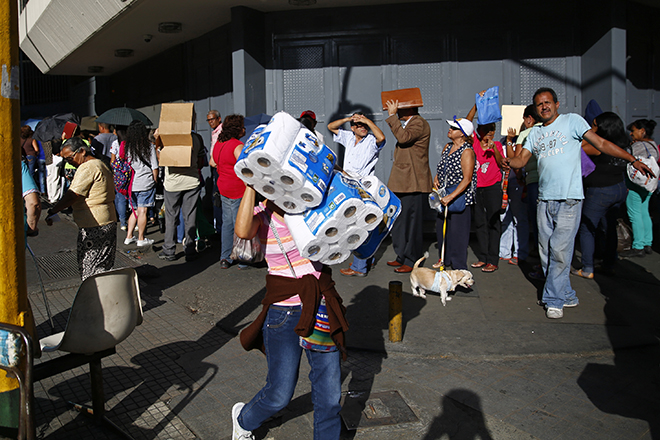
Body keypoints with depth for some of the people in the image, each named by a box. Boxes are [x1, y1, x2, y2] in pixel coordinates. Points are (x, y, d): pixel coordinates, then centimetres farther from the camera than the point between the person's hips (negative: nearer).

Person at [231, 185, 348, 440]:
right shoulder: (261, 215, -7)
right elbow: (243, 231, -30)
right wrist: (251, 186, -26)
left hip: (321, 305, 3)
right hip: (284, 311, -3)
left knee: (329, 392, 8)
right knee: (280, 393, 9)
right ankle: (243, 420, 41)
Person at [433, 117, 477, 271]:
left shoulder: (467, 152, -14)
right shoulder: (447, 147, 10)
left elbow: (467, 179, -20)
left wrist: (451, 197, -27)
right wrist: (436, 178, 6)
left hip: (459, 198, -8)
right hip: (444, 197, 8)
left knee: (457, 232, -4)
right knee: (441, 228, 14)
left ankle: (459, 267, 7)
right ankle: (444, 259, 32)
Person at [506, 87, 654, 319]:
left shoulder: (571, 120, 3)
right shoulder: (535, 132, 17)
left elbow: (600, 143, -1)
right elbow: (522, 159, 11)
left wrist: (633, 160, -8)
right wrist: (508, 161, -13)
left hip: (569, 198, -5)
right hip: (544, 199, 6)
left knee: (559, 250, -11)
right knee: (546, 253, 7)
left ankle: (554, 300, 1)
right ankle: (566, 295, 22)